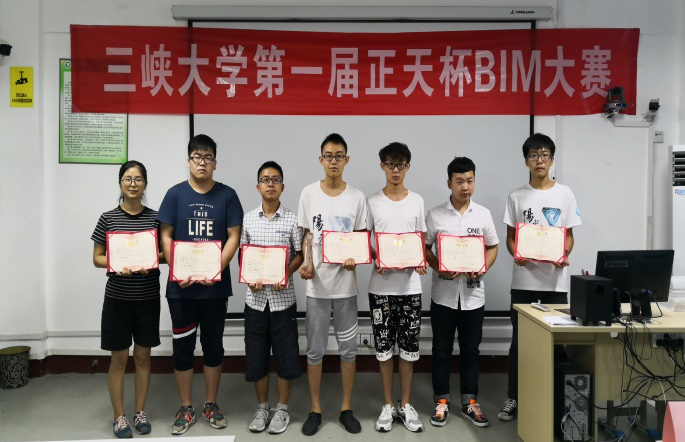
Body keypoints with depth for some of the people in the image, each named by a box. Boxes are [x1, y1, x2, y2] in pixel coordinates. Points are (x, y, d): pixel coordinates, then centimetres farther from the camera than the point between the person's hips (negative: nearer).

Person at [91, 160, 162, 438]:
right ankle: (119, 417, 22)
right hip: (117, 297, -1)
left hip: (148, 297, 1)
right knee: (119, 357, 7)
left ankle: (140, 413, 26)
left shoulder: (155, 217, 0)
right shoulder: (108, 218, -2)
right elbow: (97, 258, 1)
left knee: (143, 355, 11)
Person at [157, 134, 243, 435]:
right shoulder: (175, 194, 2)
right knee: (183, 346, 8)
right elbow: (166, 236, 0)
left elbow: (234, 236, -3)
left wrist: (217, 269, -15)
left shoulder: (227, 195, 0)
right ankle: (185, 408, 23)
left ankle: (211, 405, 27)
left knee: (213, 345, 11)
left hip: (215, 285, 0)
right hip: (181, 285, 1)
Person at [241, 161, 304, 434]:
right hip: (255, 297, 2)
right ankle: (262, 408, 28)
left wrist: (286, 274, -16)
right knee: (256, 354, 9)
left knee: (285, 354, 5)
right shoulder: (247, 219, 3)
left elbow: (300, 255, 1)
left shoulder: (292, 220, -3)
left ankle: (282, 409, 23)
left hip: (283, 297, -2)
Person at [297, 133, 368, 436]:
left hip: (346, 284, 0)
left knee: (348, 348, 10)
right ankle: (315, 409, 24)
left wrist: (354, 258, -15)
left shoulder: (357, 197, 0)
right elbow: (304, 236, 4)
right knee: (315, 350, 8)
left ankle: (346, 408, 26)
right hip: (316, 284, 0)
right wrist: (305, 265, -12)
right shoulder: (309, 193, 0)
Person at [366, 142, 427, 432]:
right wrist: (376, 261, -16)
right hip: (381, 285, -1)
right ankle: (388, 405, 22)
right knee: (384, 347, 7)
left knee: (409, 347, 7)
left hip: (410, 285, 1)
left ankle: (405, 404, 23)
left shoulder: (417, 201, 6)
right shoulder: (372, 202, 1)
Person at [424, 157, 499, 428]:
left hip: (473, 294, 2)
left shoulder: (483, 214, 2)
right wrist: (440, 269, -16)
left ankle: (469, 402, 25)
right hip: (443, 293, -1)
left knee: (471, 350, 11)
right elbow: (424, 248, 1)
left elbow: (493, 248, 9)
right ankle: (442, 401, 22)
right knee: (442, 350, 9)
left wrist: (482, 270, -9)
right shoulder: (435, 215, -4)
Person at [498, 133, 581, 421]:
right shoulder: (516, 196, 4)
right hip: (524, 278, 0)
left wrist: (563, 256, -13)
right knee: (519, 340, 7)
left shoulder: (564, 194, 4)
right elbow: (510, 237, 6)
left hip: (555, 278, 0)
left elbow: (569, 235, 6)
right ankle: (513, 397, 19)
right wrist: (516, 255, -14)